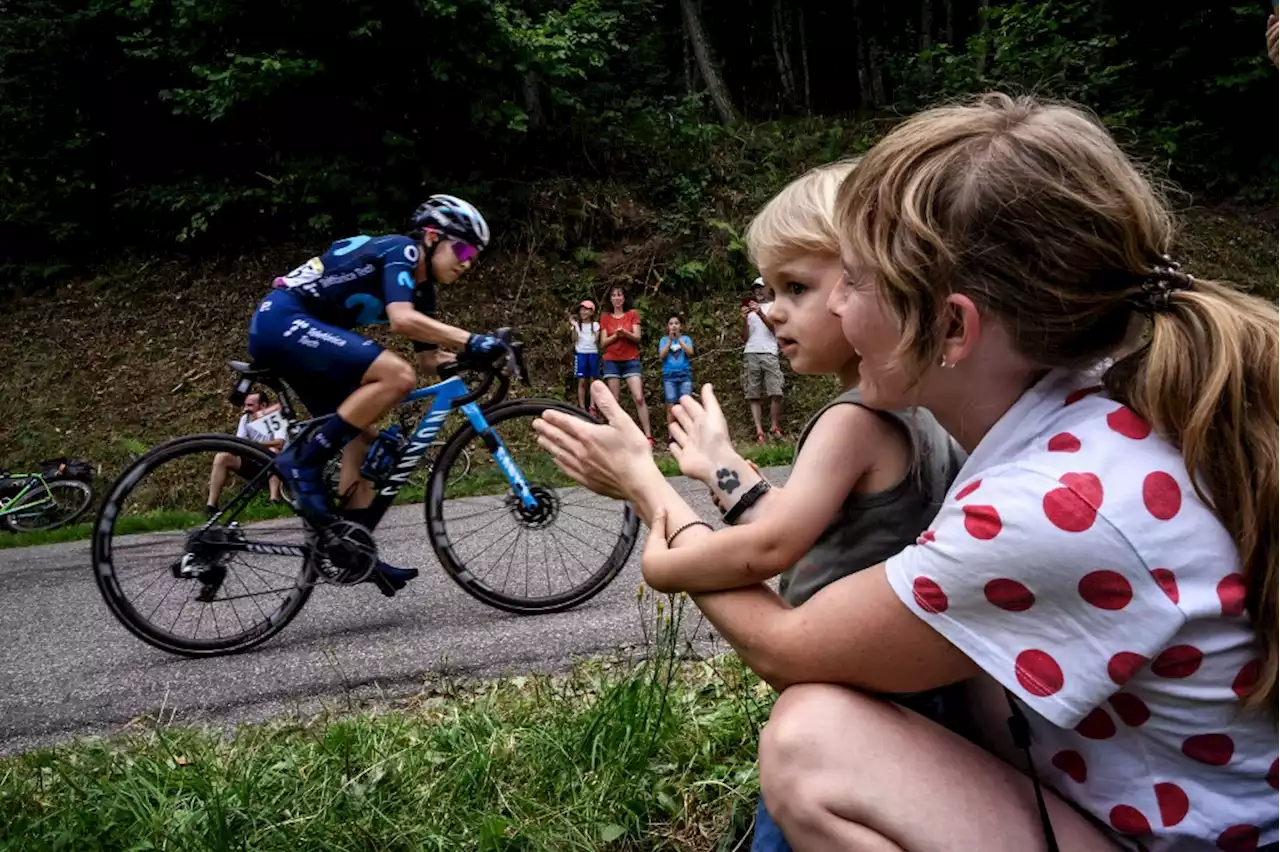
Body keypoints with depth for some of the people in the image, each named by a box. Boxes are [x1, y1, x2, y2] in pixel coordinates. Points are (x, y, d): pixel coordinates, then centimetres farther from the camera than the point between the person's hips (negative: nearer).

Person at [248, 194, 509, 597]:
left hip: (290, 332, 11)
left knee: (361, 439, 8)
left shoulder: (421, 290, 16)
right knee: (398, 375, -25)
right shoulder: (400, 250, -12)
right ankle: (304, 460, -18)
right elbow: (402, 319, -29)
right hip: (282, 321, -10)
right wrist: (472, 341, -31)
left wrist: (469, 358, -2)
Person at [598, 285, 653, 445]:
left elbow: (637, 338, -2)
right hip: (612, 362, 1)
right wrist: (616, 335, -14)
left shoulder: (633, 314, 7)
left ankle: (648, 436, -13)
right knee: (614, 401, -2)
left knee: (639, 398, -12)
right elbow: (603, 343, 3)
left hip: (631, 361, -1)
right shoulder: (605, 318, 9)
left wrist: (625, 332, -22)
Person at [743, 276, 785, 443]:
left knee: (776, 393, -13)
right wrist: (744, 320, -3)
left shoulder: (773, 306, 13)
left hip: (769, 353, -3)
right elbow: (745, 338, 15)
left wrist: (760, 313, -20)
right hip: (750, 354, 3)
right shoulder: (749, 308, 22)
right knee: (753, 395, -5)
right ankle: (759, 430, -6)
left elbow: (774, 327, -5)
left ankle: (774, 426, -3)